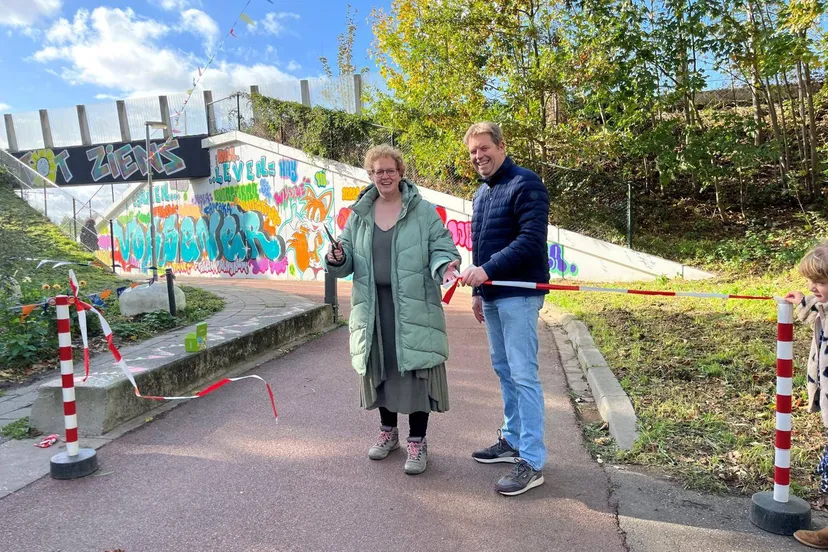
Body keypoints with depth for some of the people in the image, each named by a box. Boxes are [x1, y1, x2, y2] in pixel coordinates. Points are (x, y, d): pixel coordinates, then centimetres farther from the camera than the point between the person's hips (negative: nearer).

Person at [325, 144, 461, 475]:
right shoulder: (359, 214, 10)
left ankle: (417, 441, 16)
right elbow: (349, 258, 13)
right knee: (379, 368, 13)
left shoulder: (423, 211, 0)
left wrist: (444, 266, -23)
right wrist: (337, 260, -9)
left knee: (415, 369, 0)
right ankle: (388, 430, 34)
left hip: (413, 307, -3)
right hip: (373, 307, 4)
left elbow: (442, 248, -1)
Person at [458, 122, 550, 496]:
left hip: (518, 295, -9)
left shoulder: (525, 184, -10)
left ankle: (533, 462, 1)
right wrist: (477, 290, 19)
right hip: (492, 295, 9)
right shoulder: (481, 193, 18)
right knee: (503, 369, 15)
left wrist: (486, 270, -25)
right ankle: (512, 440, 28)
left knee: (523, 375, -7)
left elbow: (531, 240, -20)